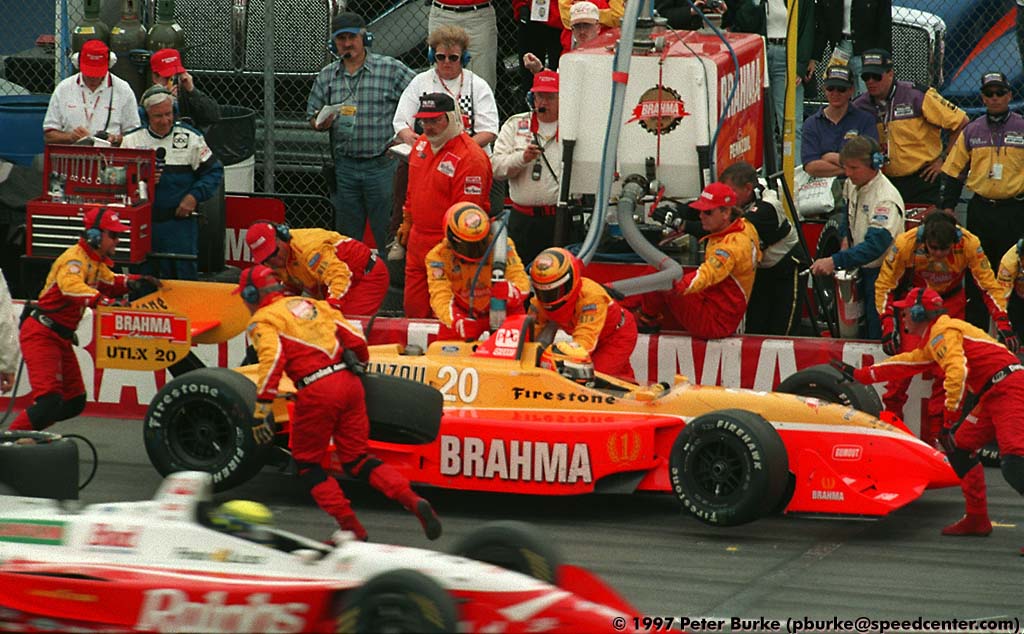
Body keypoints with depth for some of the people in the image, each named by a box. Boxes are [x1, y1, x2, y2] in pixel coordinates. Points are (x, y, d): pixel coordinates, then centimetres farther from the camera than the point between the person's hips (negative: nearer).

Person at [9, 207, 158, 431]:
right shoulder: (75, 258, -18)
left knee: (74, 402, 11)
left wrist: (133, 281, 6)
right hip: (41, 334, -10)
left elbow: (109, 282, 27)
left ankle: (25, 432, 17)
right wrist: (103, 301, -51)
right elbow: (71, 285, -37)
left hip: (61, 337, 10)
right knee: (50, 399, -22)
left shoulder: (96, 262, 12)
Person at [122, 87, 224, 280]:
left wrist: (194, 196, -9)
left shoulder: (190, 138, 3)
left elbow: (214, 171, 4)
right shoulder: (131, 140, 8)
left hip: (180, 220, -2)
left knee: (183, 276, -5)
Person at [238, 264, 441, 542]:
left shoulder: (262, 321, 4)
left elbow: (271, 359, -14)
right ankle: (413, 501, -4)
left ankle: (352, 529, 6)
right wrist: (357, 367, 38)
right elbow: (356, 339, 18)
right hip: (349, 381, 6)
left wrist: (261, 410, -16)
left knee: (307, 465, 13)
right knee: (356, 460, 16)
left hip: (316, 391, -6)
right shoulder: (312, 304, 21)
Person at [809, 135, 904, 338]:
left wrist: (835, 261, -44)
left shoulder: (886, 199, -27)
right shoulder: (851, 186, 1)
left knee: (879, 337, -6)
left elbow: (875, 245, -37)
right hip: (862, 269, 9)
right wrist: (847, 237, 4)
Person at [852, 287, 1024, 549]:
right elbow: (904, 363, 37)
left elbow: (957, 372, -23)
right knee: (959, 448, 17)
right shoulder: (932, 342, 24)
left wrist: (950, 419, -23)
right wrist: (860, 375, 45)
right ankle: (977, 519, 21)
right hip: (993, 396, 10)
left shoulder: (943, 332, -7)